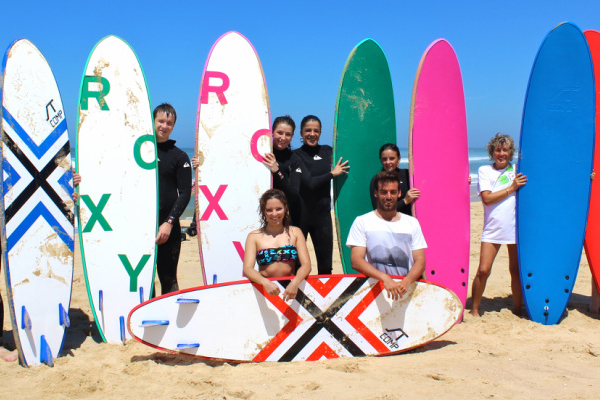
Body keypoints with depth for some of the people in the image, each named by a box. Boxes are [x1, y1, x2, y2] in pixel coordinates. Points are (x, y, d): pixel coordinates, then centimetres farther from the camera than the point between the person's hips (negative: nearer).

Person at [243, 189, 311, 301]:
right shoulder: (254, 236, 6)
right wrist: (266, 283, -27)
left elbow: (306, 265, 1)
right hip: (264, 289, -1)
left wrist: (295, 282, -21)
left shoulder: (295, 232, 10)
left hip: (290, 287, 1)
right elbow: (247, 269, -5)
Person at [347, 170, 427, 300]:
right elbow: (356, 261, -5)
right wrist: (385, 278, -20)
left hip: (406, 290, 2)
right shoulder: (362, 222, 4)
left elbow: (420, 261, 8)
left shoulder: (412, 223, 13)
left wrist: (407, 282, -13)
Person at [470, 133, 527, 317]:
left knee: (516, 270, 7)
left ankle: (518, 309, 22)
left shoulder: (518, 170, 10)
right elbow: (487, 198, -8)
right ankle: (474, 309, 10)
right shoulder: (484, 170, 4)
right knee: (483, 270, -6)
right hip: (492, 229, -2)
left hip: (516, 228, 2)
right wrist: (512, 188, -10)